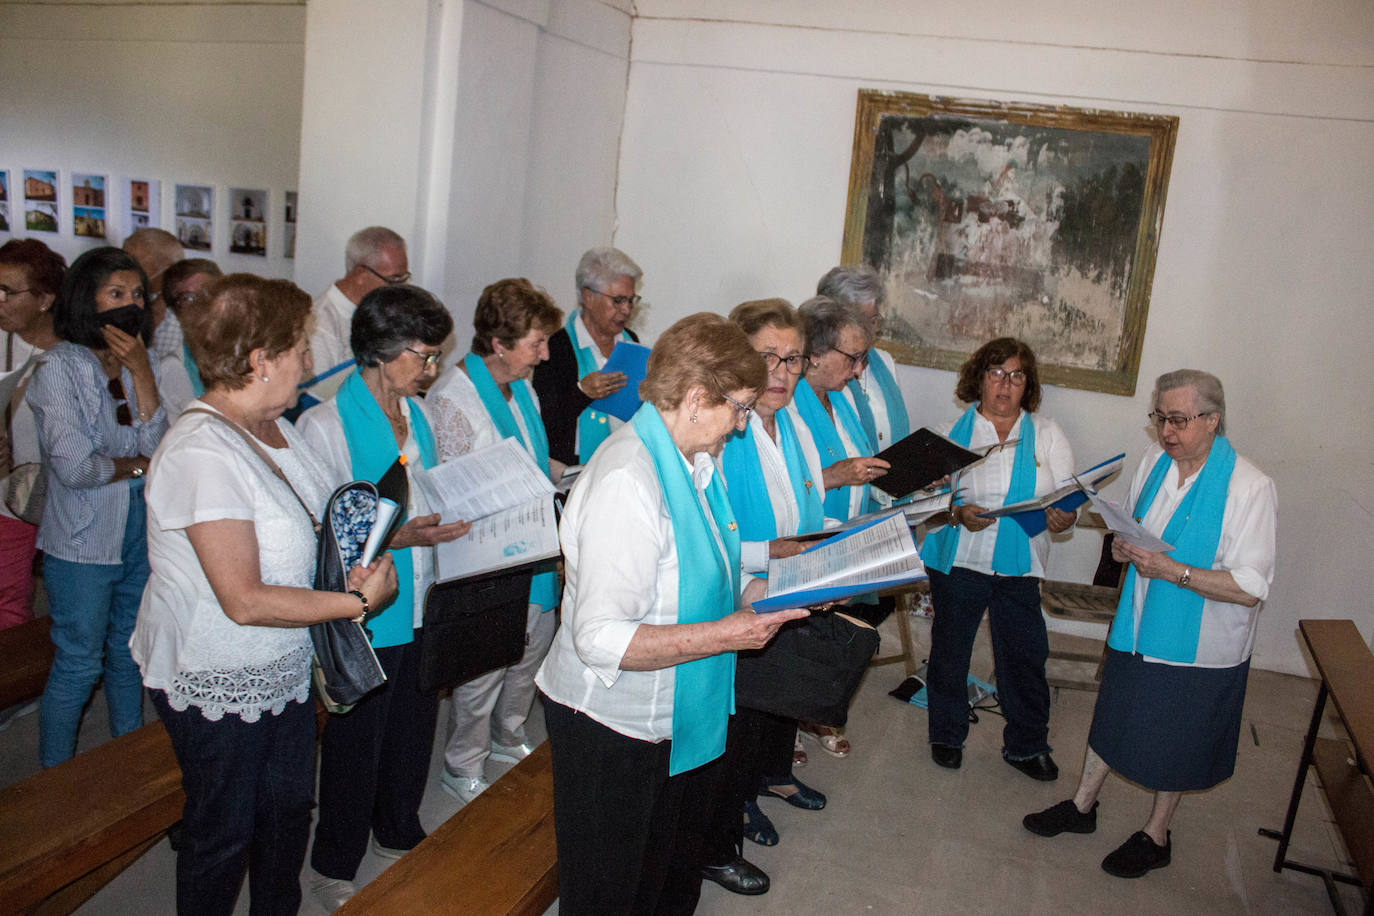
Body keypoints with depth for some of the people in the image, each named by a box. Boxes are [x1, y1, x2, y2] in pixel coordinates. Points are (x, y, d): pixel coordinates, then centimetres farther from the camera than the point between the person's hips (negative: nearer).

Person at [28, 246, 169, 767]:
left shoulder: (139, 364, 6)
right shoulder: (58, 368, -12)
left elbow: (158, 446, -7)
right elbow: (73, 467, -20)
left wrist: (141, 372, -14)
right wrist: (138, 465, -4)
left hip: (140, 530, 6)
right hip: (82, 540, -5)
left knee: (129, 654, 17)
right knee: (78, 665, 4)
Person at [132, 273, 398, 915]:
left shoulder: (273, 426, 1)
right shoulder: (203, 453, -28)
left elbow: (316, 523, 14)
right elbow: (245, 600, -29)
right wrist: (359, 601, -23)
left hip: (285, 666, 9)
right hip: (216, 681, -9)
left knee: (288, 807, 24)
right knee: (223, 832, 13)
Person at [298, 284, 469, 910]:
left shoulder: (417, 414, 8)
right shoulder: (326, 424, -16)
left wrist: (454, 520, 1)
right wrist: (397, 537, -27)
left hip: (420, 606, 7)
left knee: (413, 730, 20)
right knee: (356, 743, 8)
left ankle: (399, 836, 45)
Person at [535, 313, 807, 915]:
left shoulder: (693, 462, 4)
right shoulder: (627, 481, -28)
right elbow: (601, 638, -31)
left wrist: (752, 594, 2)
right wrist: (724, 634, -28)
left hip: (676, 722, 9)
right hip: (612, 729, -9)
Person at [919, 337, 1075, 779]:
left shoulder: (1047, 435, 7)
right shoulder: (950, 434, 3)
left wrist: (1062, 518, -20)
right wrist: (957, 515, -20)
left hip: (1019, 565, 1)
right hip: (958, 561, -1)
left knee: (1025, 654, 4)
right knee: (950, 650, 8)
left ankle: (1026, 745, 25)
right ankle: (947, 734, 30)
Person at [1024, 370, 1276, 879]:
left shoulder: (1250, 488, -22)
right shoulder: (1155, 460, -2)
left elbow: (1250, 588, -23)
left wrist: (1174, 570, -30)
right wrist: (1124, 546, -8)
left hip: (1197, 645, -5)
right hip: (1138, 626, 6)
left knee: (1176, 741, 13)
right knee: (1114, 717, 21)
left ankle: (1156, 836, 36)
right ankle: (1082, 805, 41)